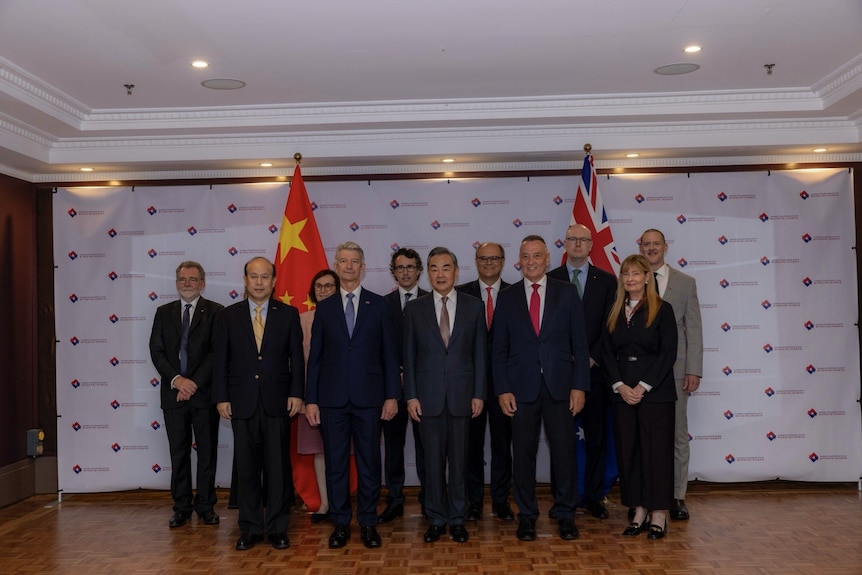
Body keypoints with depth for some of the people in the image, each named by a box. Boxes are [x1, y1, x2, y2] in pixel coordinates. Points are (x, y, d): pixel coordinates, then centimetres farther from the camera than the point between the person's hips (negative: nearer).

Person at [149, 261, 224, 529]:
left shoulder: (215, 312, 0)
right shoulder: (164, 312, 11)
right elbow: (156, 351, 3)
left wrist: (195, 382, -14)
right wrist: (176, 380, -11)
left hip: (204, 393, -2)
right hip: (173, 392, 3)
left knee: (207, 452, 5)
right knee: (178, 453, 8)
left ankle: (205, 506, 15)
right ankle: (182, 507, 17)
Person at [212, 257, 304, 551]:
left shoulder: (288, 314, 4)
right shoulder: (228, 315, 5)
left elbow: (296, 357, 3)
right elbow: (221, 359, 4)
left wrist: (296, 393, -5)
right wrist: (221, 397, -1)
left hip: (277, 402, -1)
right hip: (242, 402, 1)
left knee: (278, 466, 4)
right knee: (246, 467, 7)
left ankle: (278, 527, 15)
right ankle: (250, 528, 18)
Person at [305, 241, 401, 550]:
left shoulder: (379, 304, 4)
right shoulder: (324, 307, 8)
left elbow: (389, 353, 3)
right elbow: (315, 357, 6)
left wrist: (392, 395, -3)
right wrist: (310, 399, 1)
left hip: (369, 397, -1)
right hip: (332, 398, 1)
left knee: (369, 463, 6)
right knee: (335, 464, 7)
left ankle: (368, 522, 19)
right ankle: (340, 523, 19)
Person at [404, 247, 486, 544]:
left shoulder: (474, 306, 4)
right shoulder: (415, 309, 4)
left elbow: (480, 353, 3)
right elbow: (409, 356, 4)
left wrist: (479, 394, -2)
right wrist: (411, 396, -2)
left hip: (462, 395, 0)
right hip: (428, 396, 0)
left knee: (459, 460, 7)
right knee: (433, 461, 6)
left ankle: (458, 519, 20)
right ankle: (437, 519, 19)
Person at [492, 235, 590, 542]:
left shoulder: (567, 293, 4)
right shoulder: (507, 298, 6)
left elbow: (579, 343, 2)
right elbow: (500, 349, 5)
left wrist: (579, 386, -5)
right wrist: (502, 390, -3)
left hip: (559, 386, 0)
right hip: (522, 387, 1)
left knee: (564, 450, 4)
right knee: (523, 453, 6)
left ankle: (565, 514, 19)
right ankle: (526, 515, 19)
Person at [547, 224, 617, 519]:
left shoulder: (607, 281, 9)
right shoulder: (549, 280, 6)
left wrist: (592, 358, -7)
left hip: (594, 369, 1)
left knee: (597, 437, 5)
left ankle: (594, 496, 16)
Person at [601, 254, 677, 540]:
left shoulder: (662, 310, -2)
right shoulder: (615, 312, 11)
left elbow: (668, 353, -8)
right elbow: (607, 353, 7)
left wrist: (643, 387, -13)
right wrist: (620, 386, -7)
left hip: (655, 392, -4)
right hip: (622, 392, 4)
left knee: (657, 451, -1)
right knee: (628, 452, 6)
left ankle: (659, 515, 9)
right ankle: (639, 513, 17)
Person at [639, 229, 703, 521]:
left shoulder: (685, 283, 7)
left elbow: (694, 329, 4)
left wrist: (693, 370, -4)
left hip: (674, 369, 0)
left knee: (677, 434, 6)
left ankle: (677, 497, 16)